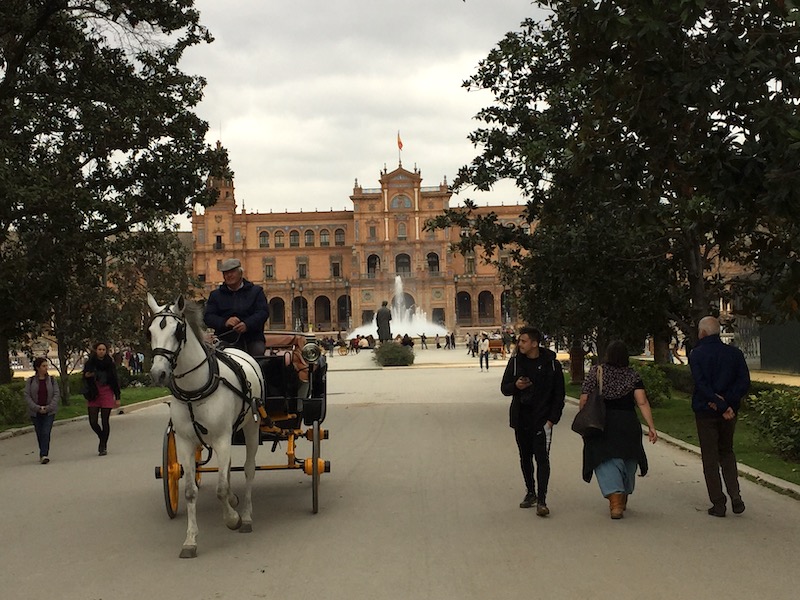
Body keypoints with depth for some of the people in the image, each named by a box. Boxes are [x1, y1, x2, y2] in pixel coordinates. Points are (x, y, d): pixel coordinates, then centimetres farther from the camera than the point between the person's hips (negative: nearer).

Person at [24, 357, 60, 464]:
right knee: (39, 434, 7)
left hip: (49, 412, -1)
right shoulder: (30, 381, 1)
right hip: (35, 413, 1)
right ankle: (44, 454, 22)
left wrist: (48, 407, -12)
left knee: (46, 433, -13)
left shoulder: (51, 379, 2)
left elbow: (57, 394, -1)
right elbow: (27, 396, -4)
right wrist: (37, 408, -15)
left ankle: (44, 455, -16)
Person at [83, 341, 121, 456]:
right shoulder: (90, 363, 0)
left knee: (105, 421, -1)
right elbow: (85, 376, 12)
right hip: (94, 394, 2)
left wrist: (117, 398, -1)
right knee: (93, 421, -3)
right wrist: (87, 375, -13)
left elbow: (115, 381, 2)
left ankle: (103, 446, 12)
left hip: (107, 393, -2)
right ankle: (102, 439, 24)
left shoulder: (110, 364, -2)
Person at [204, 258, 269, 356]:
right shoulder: (215, 295, 19)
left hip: (252, 340, 0)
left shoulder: (256, 291, 14)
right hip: (225, 341, 0)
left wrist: (247, 324, -19)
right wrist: (224, 322, -15)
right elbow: (208, 317, 8)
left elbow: (263, 312, 1)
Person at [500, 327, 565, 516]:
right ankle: (530, 493, 28)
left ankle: (541, 500, -9)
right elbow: (504, 388, 7)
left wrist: (552, 419, -8)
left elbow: (559, 394, -1)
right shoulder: (515, 362, 3)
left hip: (542, 420, -4)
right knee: (525, 458, 13)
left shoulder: (552, 364, -5)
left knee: (542, 458, -10)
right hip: (520, 419, 4)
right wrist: (516, 385, -16)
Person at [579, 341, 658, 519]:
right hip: (628, 424, 2)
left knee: (606, 461, -2)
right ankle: (623, 500, 34)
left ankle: (615, 499, -22)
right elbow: (642, 402, -10)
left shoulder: (596, 372, -2)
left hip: (601, 425, -2)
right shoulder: (632, 376, 0)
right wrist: (651, 427, -10)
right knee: (627, 461, 19)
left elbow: (584, 400, -5)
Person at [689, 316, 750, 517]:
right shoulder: (734, 353, 2)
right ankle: (735, 496, 6)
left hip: (705, 411, -3)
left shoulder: (696, 354, -9)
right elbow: (744, 382, -6)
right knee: (727, 453, 19)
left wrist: (722, 406, -17)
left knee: (710, 458, 5)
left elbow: (701, 385, -19)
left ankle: (718, 504, 5)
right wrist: (727, 402, -12)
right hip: (729, 411, 4)